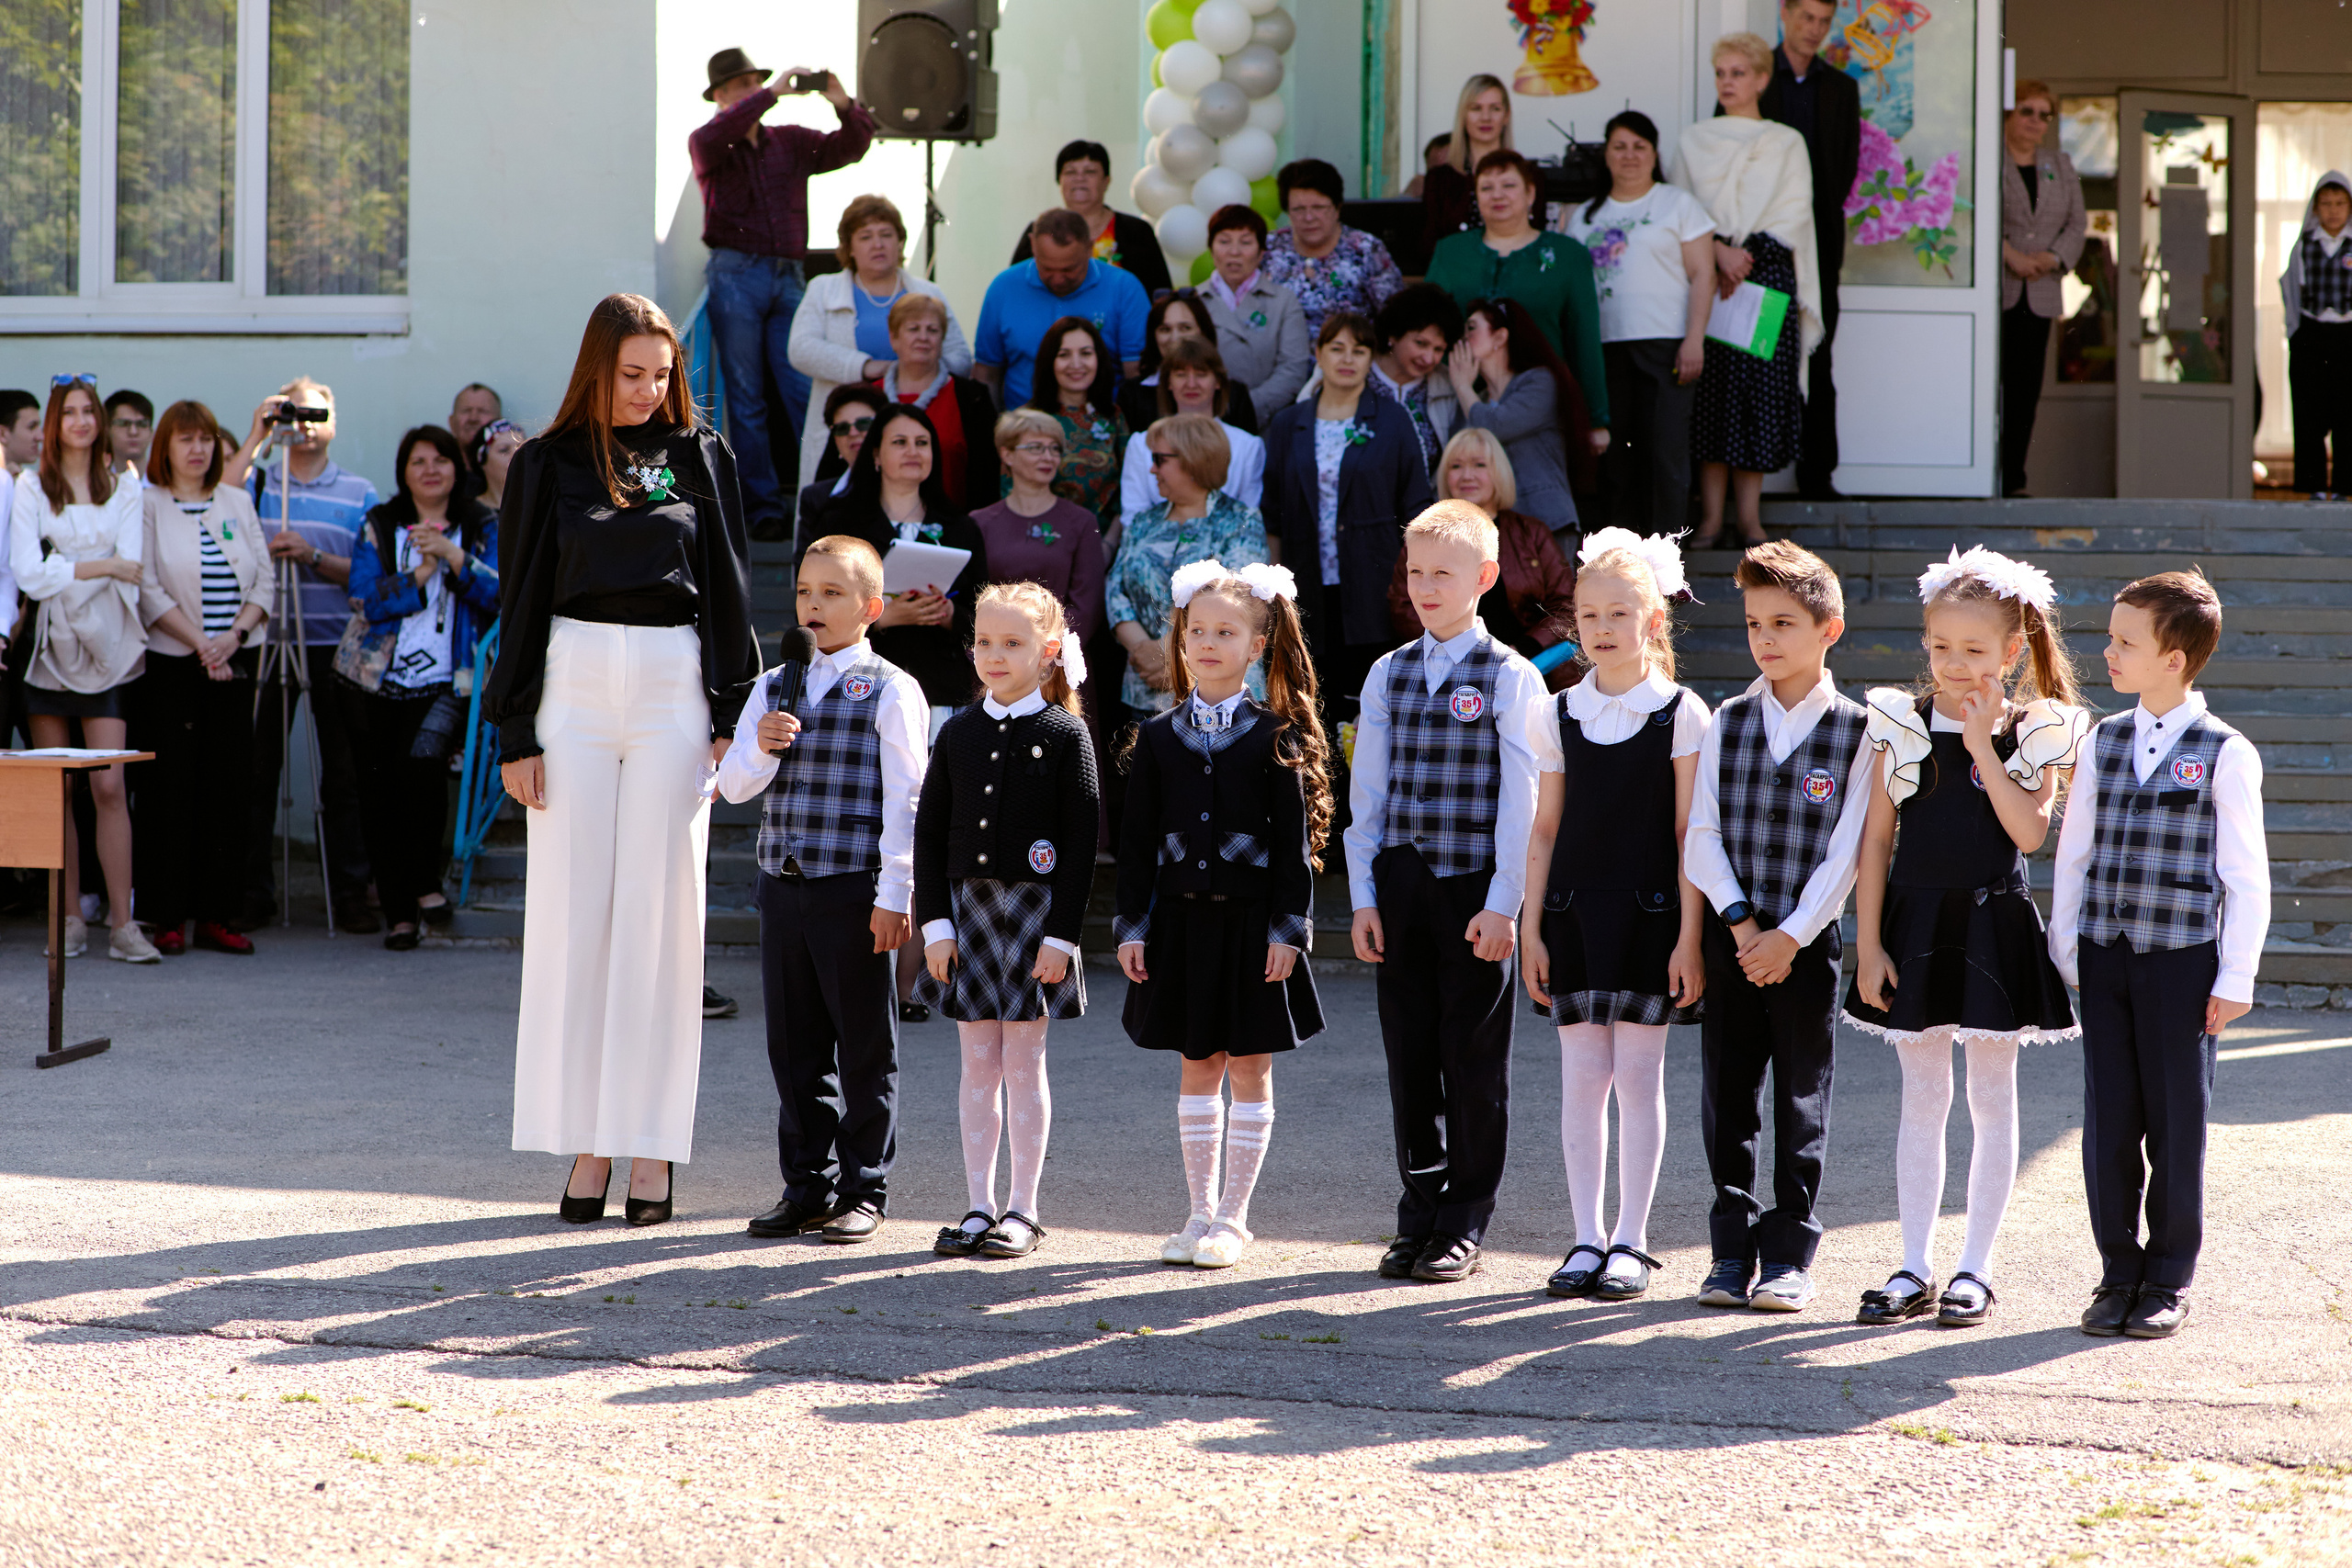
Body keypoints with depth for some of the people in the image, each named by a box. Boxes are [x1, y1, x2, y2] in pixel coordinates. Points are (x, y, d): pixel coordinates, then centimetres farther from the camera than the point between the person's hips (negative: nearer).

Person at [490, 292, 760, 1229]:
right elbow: (522, 599, 6)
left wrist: (733, 717, 1)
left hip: (673, 689, 0)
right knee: (574, 907, -1)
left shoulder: (700, 458, 8)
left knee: (657, 909, -2)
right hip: (574, 685, 0)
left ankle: (651, 1141, 1)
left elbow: (728, 589, 8)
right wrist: (516, 733, 0)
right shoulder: (548, 464, 7)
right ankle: (585, 1141, 3)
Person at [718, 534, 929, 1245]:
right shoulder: (775, 687, 12)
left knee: (865, 1046, 2)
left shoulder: (890, 691, -4)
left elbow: (904, 801, -7)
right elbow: (732, 785, 10)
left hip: (854, 891, -5)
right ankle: (807, 1186, 19)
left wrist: (894, 896, -12)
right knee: (794, 1044, 10)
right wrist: (760, 749, -11)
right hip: (782, 885, 6)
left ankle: (864, 1191, 10)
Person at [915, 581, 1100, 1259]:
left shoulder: (1064, 734, -4)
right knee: (977, 1061, 6)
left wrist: (1061, 934, -12)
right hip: (967, 905, 3)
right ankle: (979, 1205, 12)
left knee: (1024, 1060, 2)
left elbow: (1081, 840, -7)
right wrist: (936, 922, -1)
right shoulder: (959, 733, 7)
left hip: (1034, 907, -3)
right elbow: (929, 831, 7)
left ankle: (1022, 1209, 9)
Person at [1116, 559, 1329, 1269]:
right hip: (1181, 918, 3)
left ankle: (1233, 1217, 11)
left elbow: (1294, 841, -4)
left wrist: (1287, 931, -10)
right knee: (1196, 1068, 10)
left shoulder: (1275, 737, -3)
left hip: (1251, 922, -3)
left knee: (1249, 1070, 3)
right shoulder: (1159, 738, 5)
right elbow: (1138, 839, 6)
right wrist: (1132, 928, 1)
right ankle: (1202, 1211, 18)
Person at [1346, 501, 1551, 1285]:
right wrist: (1364, 896, 4)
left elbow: (1521, 801, -7)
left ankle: (1463, 1225, 10)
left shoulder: (1510, 679, -3)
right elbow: (1367, 793, 10)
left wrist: (1503, 904, -12)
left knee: (1473, 1058, 2)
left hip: (1475, 890, -4)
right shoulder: (1387, 675, 9)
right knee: (1409, 1054, 8)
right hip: (1400, 884, 4)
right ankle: (1419, 1213, 18)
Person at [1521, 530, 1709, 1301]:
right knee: (1581, 1077, 4)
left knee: (1637, 1075, 1)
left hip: (1648, 916, -3)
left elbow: (1690, 834, -5)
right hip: (1573, 912, 3)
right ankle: (1586, 1239, 11)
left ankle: (1631, 1241, 9)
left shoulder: (1680, 714, -3)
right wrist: (1531, 928, 4)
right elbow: (1544, 831, 9)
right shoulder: (1561, 713, 6)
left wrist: (1689, 935, -9)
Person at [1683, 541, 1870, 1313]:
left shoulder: (1856, 731, -3)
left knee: (1801, 1100, 2)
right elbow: (1701, 835, 2)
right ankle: (1733, 1249, 14)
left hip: (1806, 942, -3)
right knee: (1727, 1097, 5)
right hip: (1729, 934, 3)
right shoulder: (1728, 722, 6)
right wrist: (1741, 923, -9)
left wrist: (1790, 937, -13)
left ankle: (1788, 1255, 9)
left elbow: (1846, 851, -6)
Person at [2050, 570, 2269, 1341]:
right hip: (2104, 957, 4)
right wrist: (2065, 952, 10)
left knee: (2176, 1123, 3)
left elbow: (2247, 877, -4)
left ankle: (2169, 1280, 14)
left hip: (2181, 960, -4)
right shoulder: (2102, 742, 7)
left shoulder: (2225, 755, -6)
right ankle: (2119, 1271, 16)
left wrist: (2235, 979, -6)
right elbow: (2073, 851, 13)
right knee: (2108, 1123, 5)